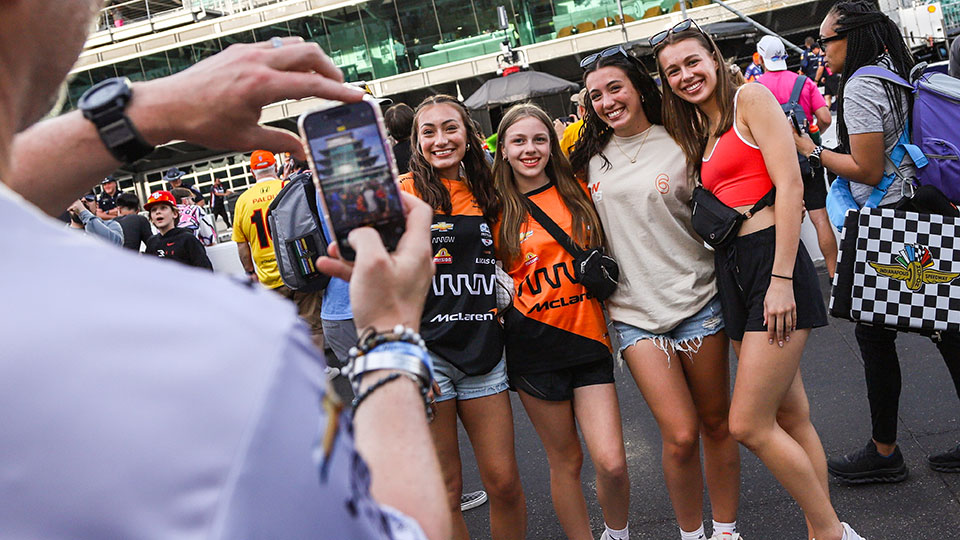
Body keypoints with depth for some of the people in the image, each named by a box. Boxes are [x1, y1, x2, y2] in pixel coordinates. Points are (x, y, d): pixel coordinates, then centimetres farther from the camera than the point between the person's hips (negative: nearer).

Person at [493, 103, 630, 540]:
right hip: (534, 344, -1)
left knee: (612, 463, -4)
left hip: (588, 334, 1)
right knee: (565, 461, 8)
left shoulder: (577, 191, 4)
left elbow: (602, 256, 17)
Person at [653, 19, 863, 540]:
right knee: (791, 416, 10)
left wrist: (781, 280, -17)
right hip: (731, 270, 8)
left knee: (748, 425, -9)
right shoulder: (697, 133, 21)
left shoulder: (750, 98, -2)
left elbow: (790, 186, -12)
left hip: (772, 260, -8)